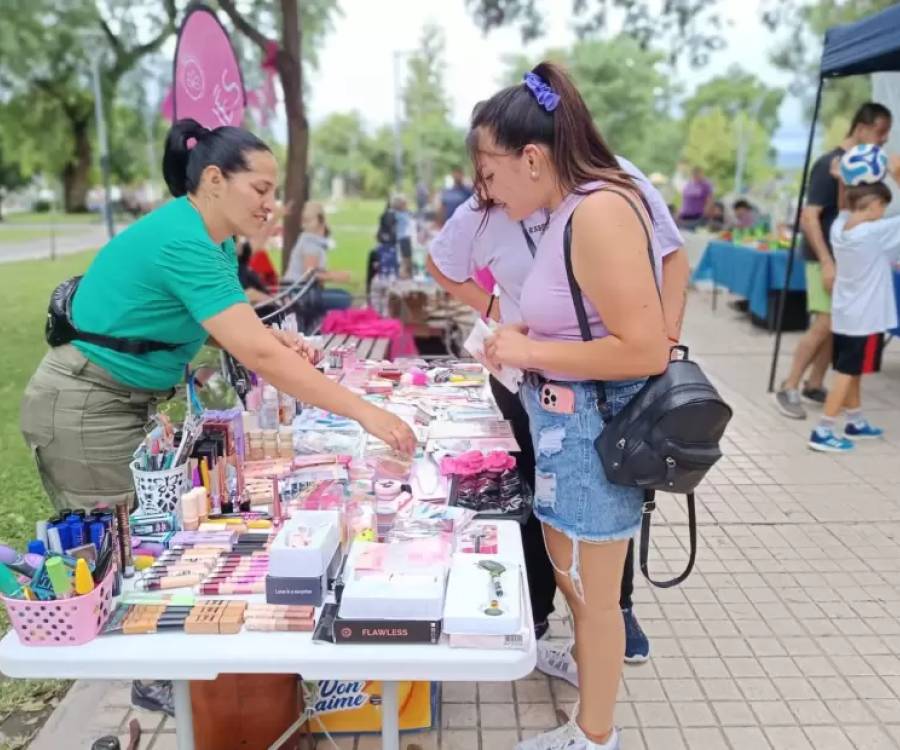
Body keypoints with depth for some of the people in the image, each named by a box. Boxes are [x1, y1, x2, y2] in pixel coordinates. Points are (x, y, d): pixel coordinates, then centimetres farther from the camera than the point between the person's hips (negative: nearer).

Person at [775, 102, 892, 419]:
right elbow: (809, 218, -18)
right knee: (824, 325, -11)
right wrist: (826, 263, -23)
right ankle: (788, 389, -1)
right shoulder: (829, 164, -12)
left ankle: (814, 385, 19)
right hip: (826, 258, -7)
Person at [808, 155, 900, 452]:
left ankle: (856, 423, 33)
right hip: (866, 318, -8)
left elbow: (845, 207, 21)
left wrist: (844, 182, 6)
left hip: (845, 315, 8)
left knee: (851, 371, 18)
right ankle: (822, 432, -1)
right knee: (847, 373, -3)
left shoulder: (839, 226, 0)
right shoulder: (875, 233, -20)